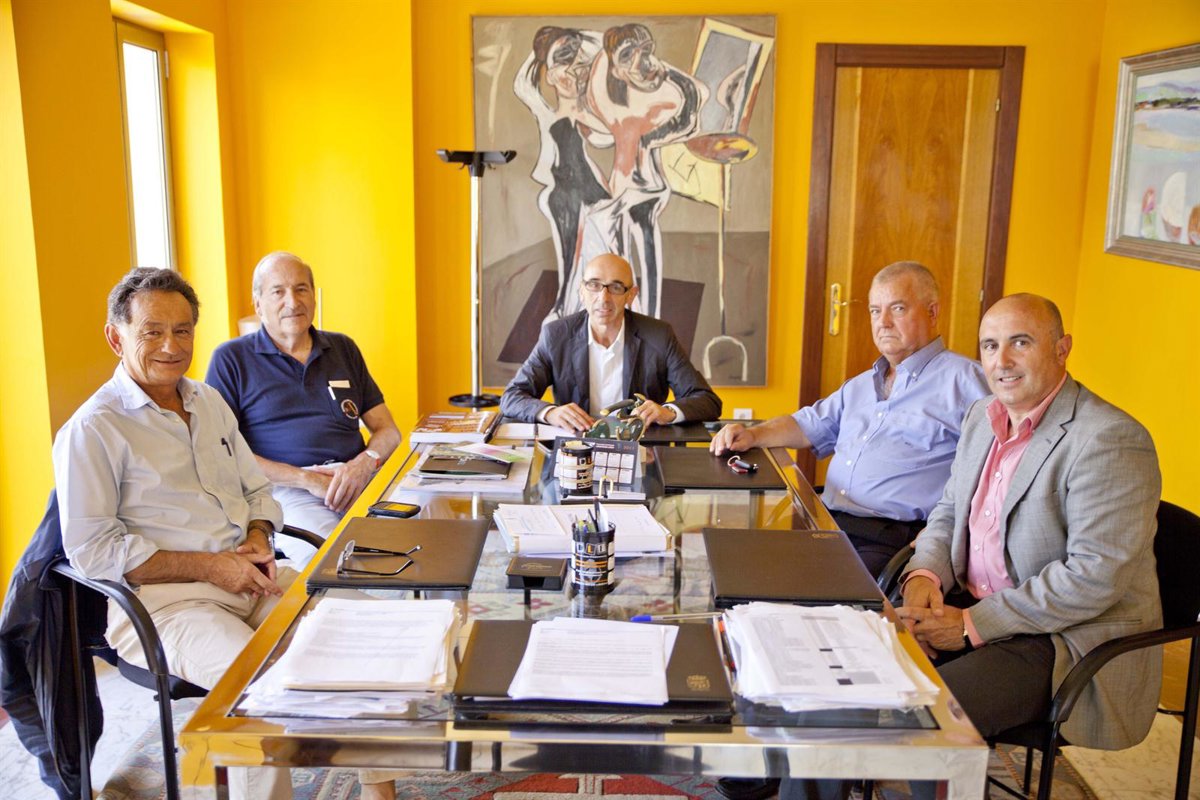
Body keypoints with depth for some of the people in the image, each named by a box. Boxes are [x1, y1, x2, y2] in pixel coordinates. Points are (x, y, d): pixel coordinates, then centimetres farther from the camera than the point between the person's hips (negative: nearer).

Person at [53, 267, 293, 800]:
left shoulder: (209, 402, 17)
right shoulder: (92, 429, -5)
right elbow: (91, 550, -11)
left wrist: (259, 538, 0)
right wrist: (208, 566, -16)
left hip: (250, 578, 7)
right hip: (164, 601, -6)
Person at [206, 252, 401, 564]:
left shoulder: (343, 349, 22)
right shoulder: (231, 359, 10)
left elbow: (387, 430, 19)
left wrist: (364, 463, -5)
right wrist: (306, 479, -10)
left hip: (356, 478, 4)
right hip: (283, 489, -4)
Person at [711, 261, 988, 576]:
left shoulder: (963, 379, 1)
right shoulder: (861, 385, 27)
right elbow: (809, 425, 34)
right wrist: (752, 435, 13)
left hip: (887, 542, -6)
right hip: (825, 524, 7)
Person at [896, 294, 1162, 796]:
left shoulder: (1110, 441, -18)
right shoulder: (983, 419, 9)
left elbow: (1096, 575, -23)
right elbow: (949, 513, 18)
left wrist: (973, 624, -21)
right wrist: (923, 576, -5)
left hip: (1072, 641, -8)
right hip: (968, 608, 8)